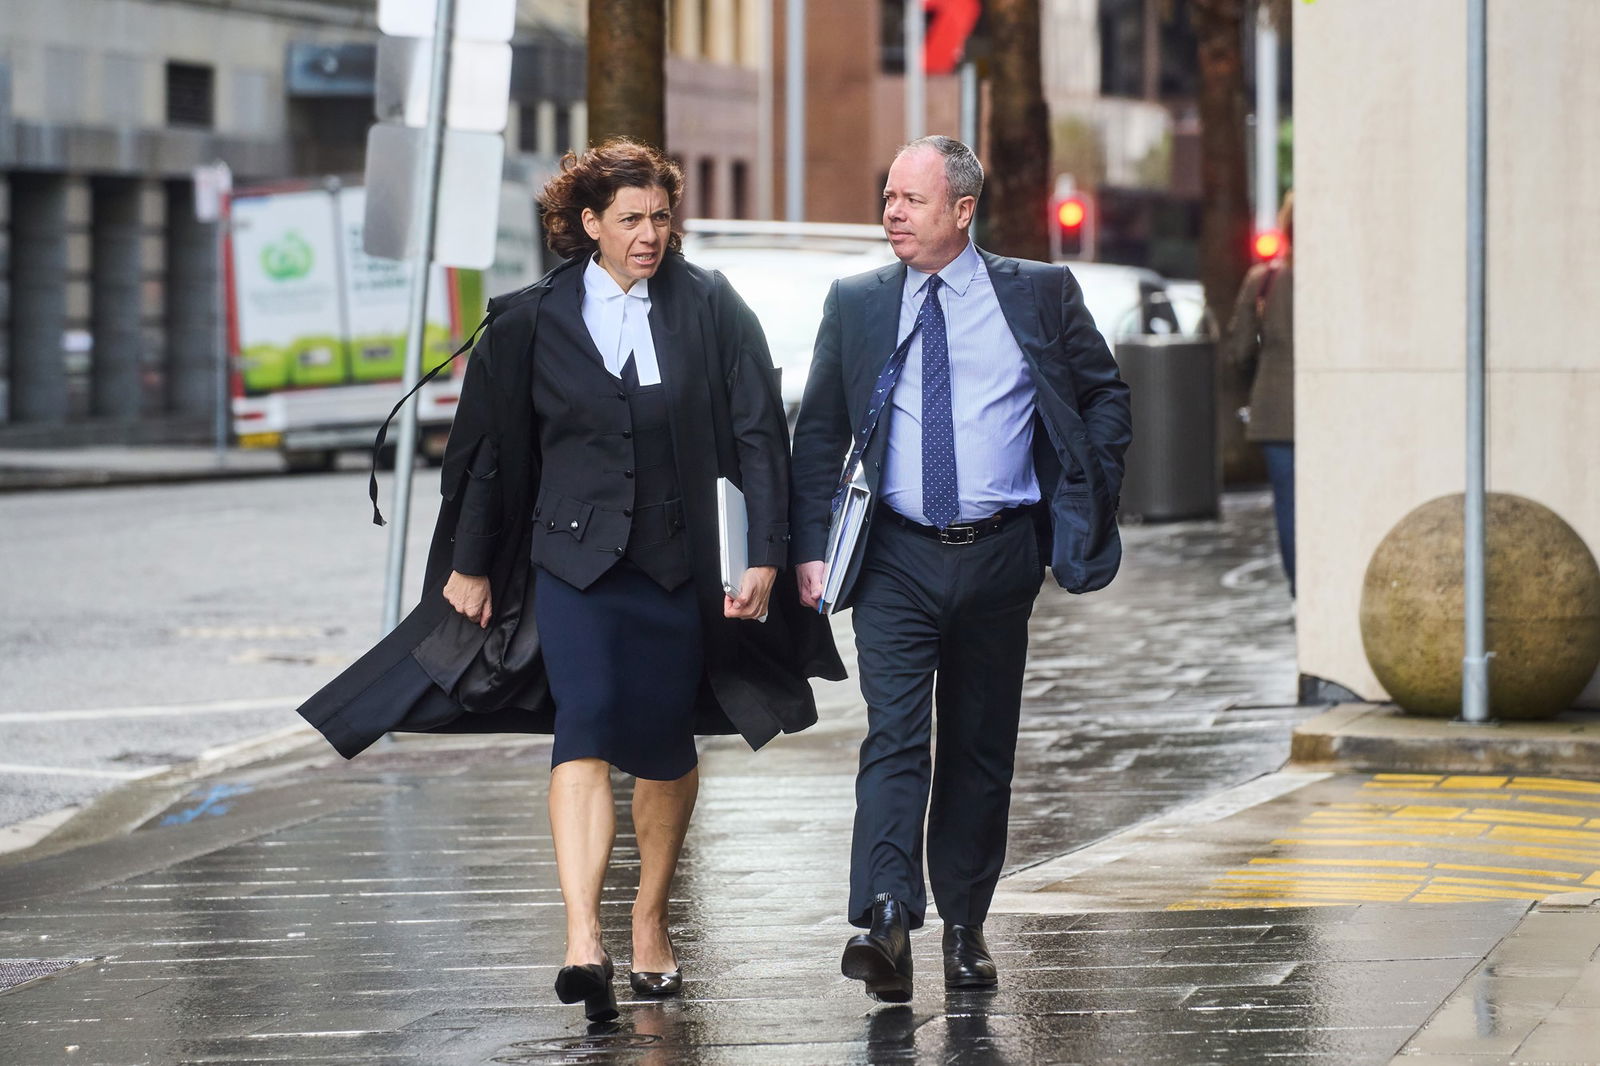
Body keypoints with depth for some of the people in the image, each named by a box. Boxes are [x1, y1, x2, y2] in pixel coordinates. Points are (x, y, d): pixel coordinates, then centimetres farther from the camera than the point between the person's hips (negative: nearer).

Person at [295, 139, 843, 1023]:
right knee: (585, 727, -18)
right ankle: (583, 942, -28)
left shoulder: (711, 310, 0)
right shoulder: (532, 321, 1)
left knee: (665, 745, 8)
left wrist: (765, 554, -8)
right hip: (574, 558, -1)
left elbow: (758, 434, -1)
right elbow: (490, 447, 9)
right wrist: (470, 564, 12)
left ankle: (651, 918, 29)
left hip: (680, 563, 1)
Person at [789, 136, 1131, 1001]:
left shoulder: (1039, 295, 3)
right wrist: (811, 548, 0)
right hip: (897, 558, 0)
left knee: (981, 748, 8)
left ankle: (964, 928, 19)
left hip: (1000, 555, 0)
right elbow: (818, 434, 9)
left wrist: (1086, 500, 0)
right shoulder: (856, 306, 6)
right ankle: (886, 922, -26)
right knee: (894, 737, -14)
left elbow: (1105, 395, 11)